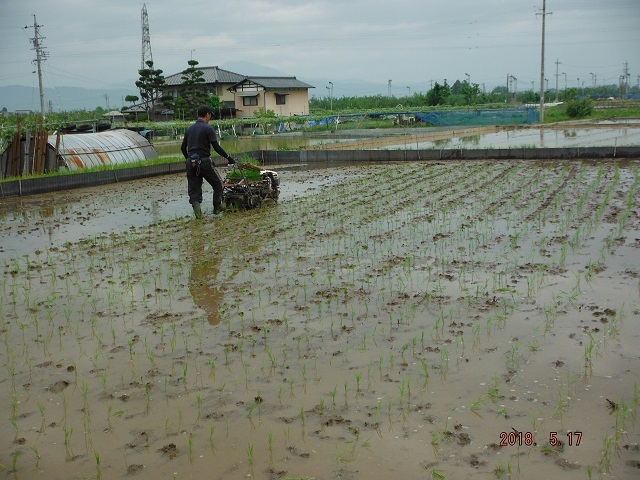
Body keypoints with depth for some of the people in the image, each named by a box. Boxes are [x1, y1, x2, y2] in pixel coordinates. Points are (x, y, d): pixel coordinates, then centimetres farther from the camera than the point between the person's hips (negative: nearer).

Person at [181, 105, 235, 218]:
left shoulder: (189, 129, 13)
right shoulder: (208, 128, -6)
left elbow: (182, 147, 16)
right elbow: (216, 147, -12)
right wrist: (228, 157, -6)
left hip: (191, 163, 5)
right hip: (204, 162, -5)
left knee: (194, 189, 9)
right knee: (218, 184, 14)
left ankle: (196, 205, -15)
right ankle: (217, 207, 17)